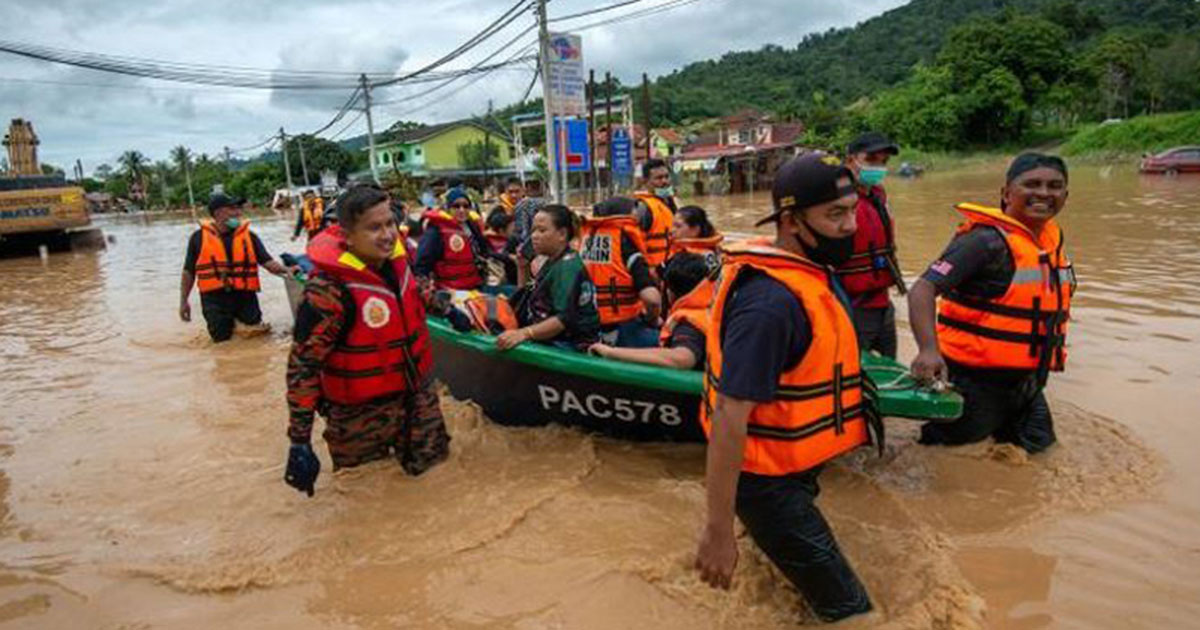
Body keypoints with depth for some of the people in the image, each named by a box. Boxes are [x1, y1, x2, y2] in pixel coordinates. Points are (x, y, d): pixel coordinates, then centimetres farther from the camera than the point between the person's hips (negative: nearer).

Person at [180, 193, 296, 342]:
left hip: (245, 296, 1)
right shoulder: (199, 238, 0)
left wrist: (285, 270, -24)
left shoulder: (249, 236, 3)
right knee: (222, 338, 5)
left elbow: (267, 262, -3)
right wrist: (183, 301, 6)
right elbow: (188, 271, 7)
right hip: (215, 298, -1)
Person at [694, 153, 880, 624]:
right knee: (848, 606, 1)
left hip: (789, 468, 10)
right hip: (767, 483, -10)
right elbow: (729, 417, -32)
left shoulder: (803, 273, 1)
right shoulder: (771, 301, -30)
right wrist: (718, 529, -29)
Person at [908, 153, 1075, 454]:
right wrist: (928, 349, -47)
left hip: (1026, 381, 8)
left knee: (1037, 446, 22)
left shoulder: (1053, 237, 6)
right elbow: (923, 289, -32)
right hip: (976, 380, -8)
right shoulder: (987, 240, -21)